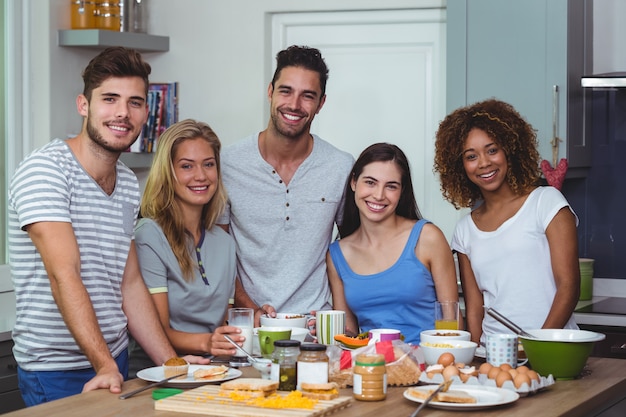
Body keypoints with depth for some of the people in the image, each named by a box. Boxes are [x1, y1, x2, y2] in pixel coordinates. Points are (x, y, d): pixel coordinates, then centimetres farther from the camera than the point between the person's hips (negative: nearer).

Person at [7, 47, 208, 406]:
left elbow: (130, 284, 12)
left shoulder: (129, 184, 9)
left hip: (116, 363, 7)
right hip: (56, 373, -7)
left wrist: (170, 363, 4)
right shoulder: (45, 170, -16)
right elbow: (64, 275, -25)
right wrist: (105, 365, -32)